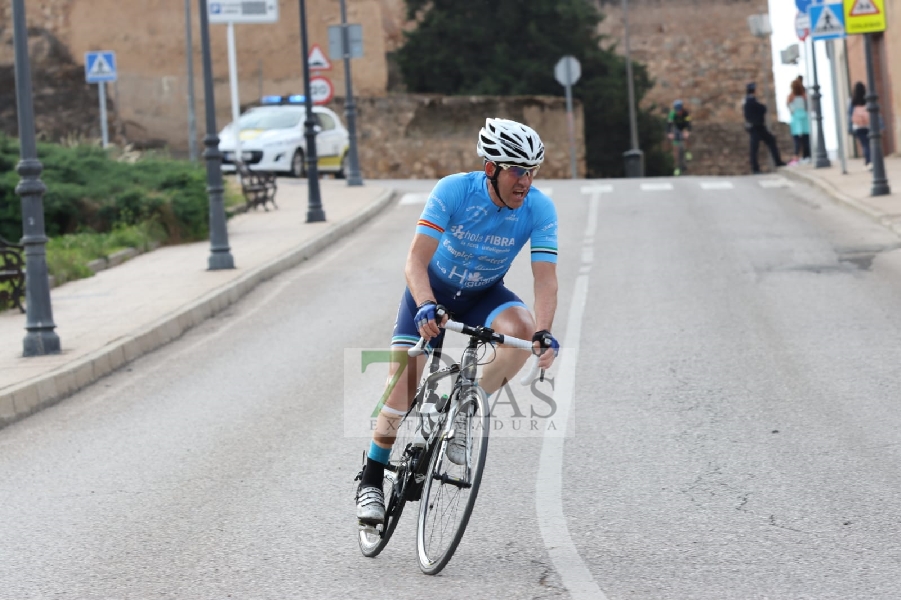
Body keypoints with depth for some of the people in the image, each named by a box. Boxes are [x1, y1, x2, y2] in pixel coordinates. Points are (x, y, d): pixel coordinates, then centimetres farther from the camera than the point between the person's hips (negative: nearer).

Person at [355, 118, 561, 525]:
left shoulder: (539, 209, -23)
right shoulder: (453, 191, -29)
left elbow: (545, 279, -28)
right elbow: (416, 262, -33)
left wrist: (544, 333, -45)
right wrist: (426, 307, -51)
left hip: (485, 293, 2)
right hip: (433, 289, -2)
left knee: (522, 329, -31)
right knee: (403, 382, -12)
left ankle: (464, 414, -10)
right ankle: (372, 482, 9)